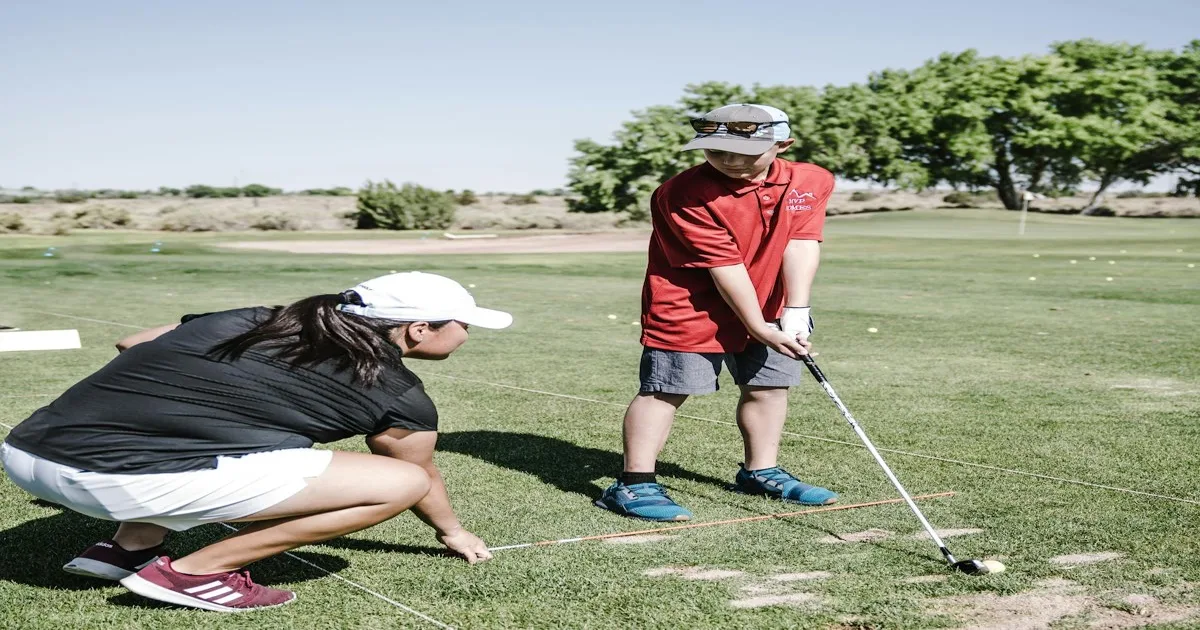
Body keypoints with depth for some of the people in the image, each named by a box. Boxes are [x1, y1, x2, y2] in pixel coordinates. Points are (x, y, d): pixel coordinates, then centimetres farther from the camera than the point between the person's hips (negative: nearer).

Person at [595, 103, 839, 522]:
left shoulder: (811, 182, -6)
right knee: (665, 390, -7)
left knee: (769, 385, 10)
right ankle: (634, 485, -4)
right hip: (689, 309, -6)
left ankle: (760, 472, 28)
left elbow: (802, 244, -13)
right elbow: (725, 267, -24)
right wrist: (760, 329, -22)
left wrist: (796, 311, -23)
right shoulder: (686, 194, -23)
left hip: (765, 310, 6)